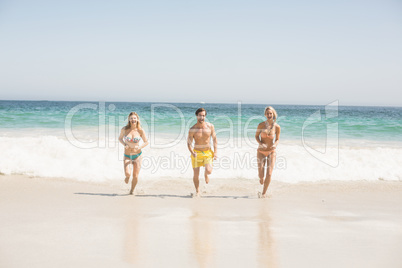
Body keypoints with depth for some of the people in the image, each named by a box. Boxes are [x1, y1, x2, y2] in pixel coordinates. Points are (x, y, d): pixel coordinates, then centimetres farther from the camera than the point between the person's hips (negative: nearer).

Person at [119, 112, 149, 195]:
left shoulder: (140, 130, -10)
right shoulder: (124, 129, -9)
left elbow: (146, 142, 0)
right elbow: (120, 138, 7)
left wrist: (139, 147, -19)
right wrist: (124, 144, -13)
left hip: (137, 155, 0)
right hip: (127, 156, 0)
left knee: (135, 176, 0)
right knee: (127, 173, -21)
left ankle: (132, 190, 29)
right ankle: (127, 177, 18)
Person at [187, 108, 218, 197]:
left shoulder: (210, 126, -6)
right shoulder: (192, 129, -11)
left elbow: (214, 139, 4)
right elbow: (189, 143, -7)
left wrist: (215, 152, -4)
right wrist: (192, 153, -25)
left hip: (208, 153, 0)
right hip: (196, 153, 0)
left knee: (209, 171, -20)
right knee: (196, 175, 1)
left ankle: (206, 175, 18)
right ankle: (197, 191, 26)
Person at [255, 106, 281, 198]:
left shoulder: (277, 127, -6)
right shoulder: (261, 125, -8)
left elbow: (277, 139, 6)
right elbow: (256, 136, 4)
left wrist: (275, 144, -17)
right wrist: (260, 143, -16)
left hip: (271, 152, 0)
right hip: (261, 151, 0)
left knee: (269, 174, -9)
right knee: (261, 175, -5)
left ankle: (264, 193, 10)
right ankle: (261, 179, 36)